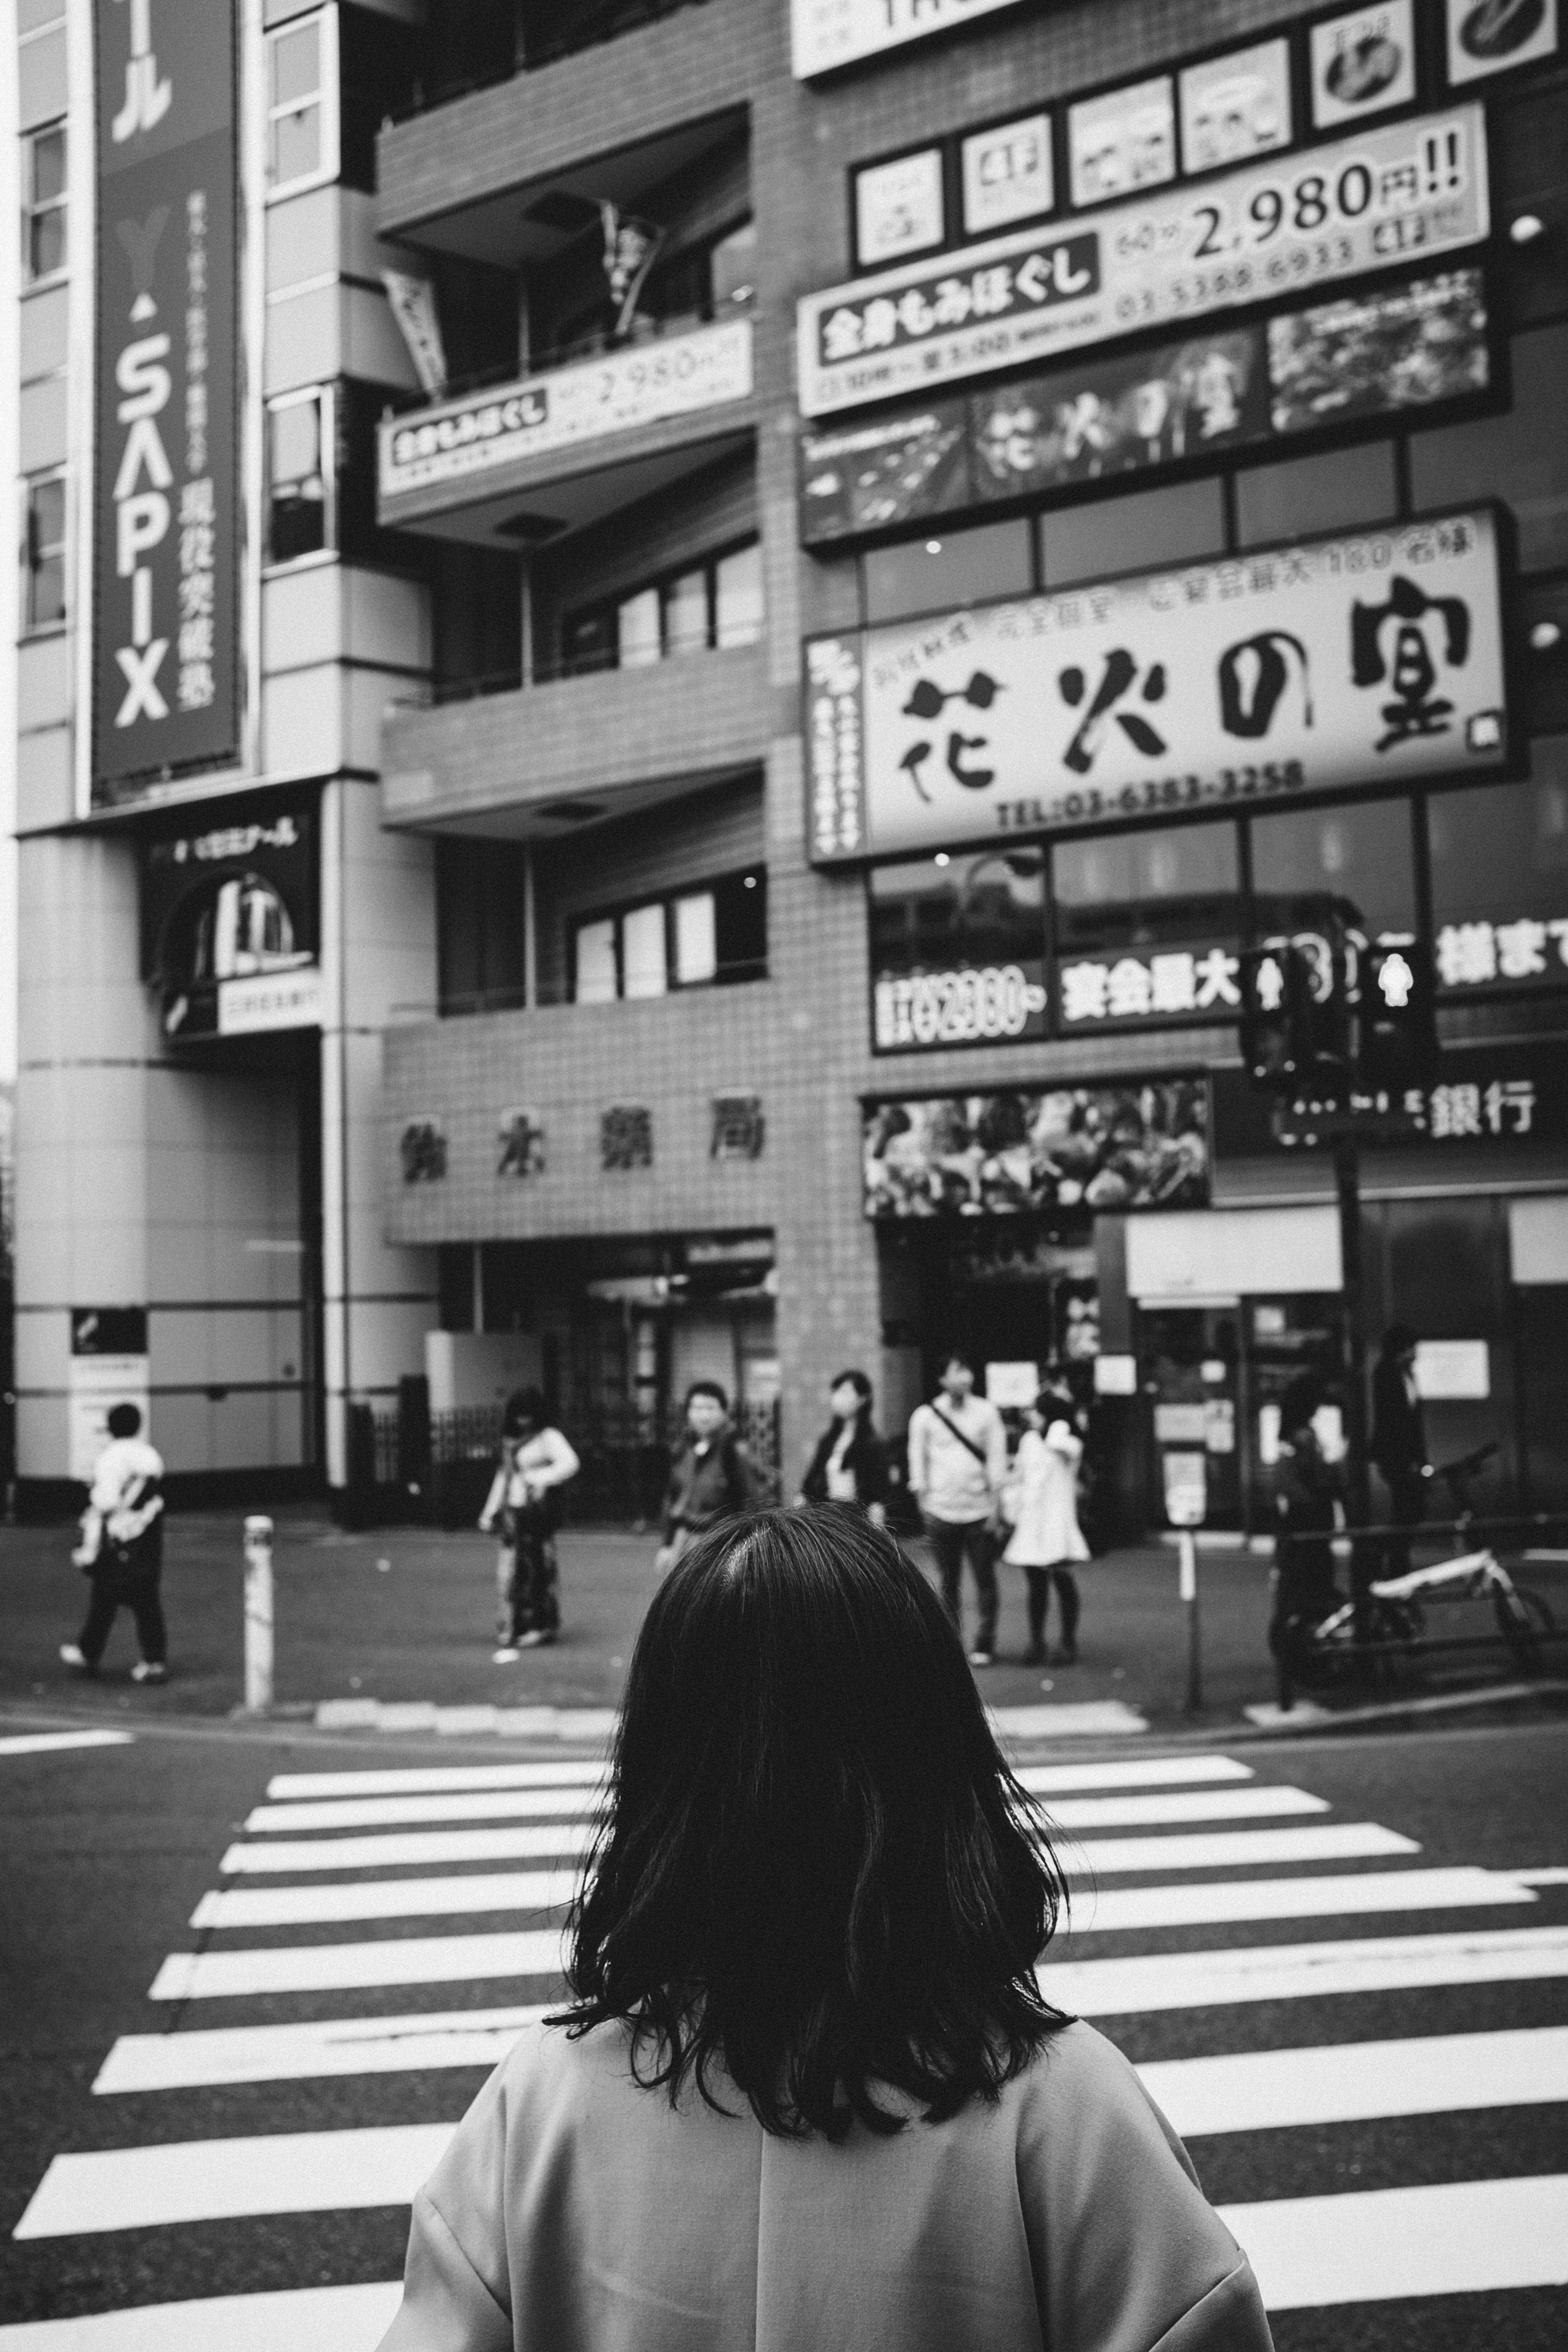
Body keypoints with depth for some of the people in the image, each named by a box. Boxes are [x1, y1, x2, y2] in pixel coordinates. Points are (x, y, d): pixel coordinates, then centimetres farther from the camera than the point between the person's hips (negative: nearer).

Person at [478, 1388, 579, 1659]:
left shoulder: (548, 1437, -5)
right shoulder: (511, 1439, 16)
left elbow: (570, 1463, -19)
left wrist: (540, 1478, -22)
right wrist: (490, 1512, 22)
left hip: (537, 1509, -6)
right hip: (513, 1511, 6)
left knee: (538, 1565, -4)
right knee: (510, 1569, 2)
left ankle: (542, 1626, 7)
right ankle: (512, 1629, 8)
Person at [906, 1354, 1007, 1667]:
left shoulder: (986, 1412, 4)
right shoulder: (925, 1415, 2)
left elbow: (996, 1457, 4)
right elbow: (918, 1459, 5)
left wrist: (996, 1502, -1)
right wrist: (923, 1501, 0)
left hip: (979, 1510, 0)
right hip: (941, 1509, 0)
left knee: (985, 1580, 1)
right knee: (949, 1582, 5)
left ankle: (984, 1645, 8)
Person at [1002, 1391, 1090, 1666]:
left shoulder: (1071, 1444, -4)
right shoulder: (1029, 1440, 12)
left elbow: (1056, 1444, -28)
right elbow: (1018, 1477, 19)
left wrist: (1060, 1420, -10)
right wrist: (1011, 1512, 15)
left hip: (1057, 1518, -5)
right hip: (1029, 1520, 5)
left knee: (1062, 1577, -6)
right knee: (1036, 1582, 7)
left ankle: (1068, 1643, 4)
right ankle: (1036, 1641, 14)